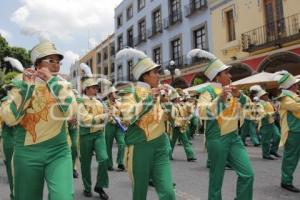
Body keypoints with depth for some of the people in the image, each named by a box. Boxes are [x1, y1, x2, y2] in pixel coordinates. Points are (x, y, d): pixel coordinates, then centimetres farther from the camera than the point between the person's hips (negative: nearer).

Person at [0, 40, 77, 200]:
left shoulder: (63, 85, 3)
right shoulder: (21, 84, 0)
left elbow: (70, 111, -15)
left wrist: (52, 81, -17)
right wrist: (26, 86, -17)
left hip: (58, 152, 0)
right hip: (27, 153, 0)